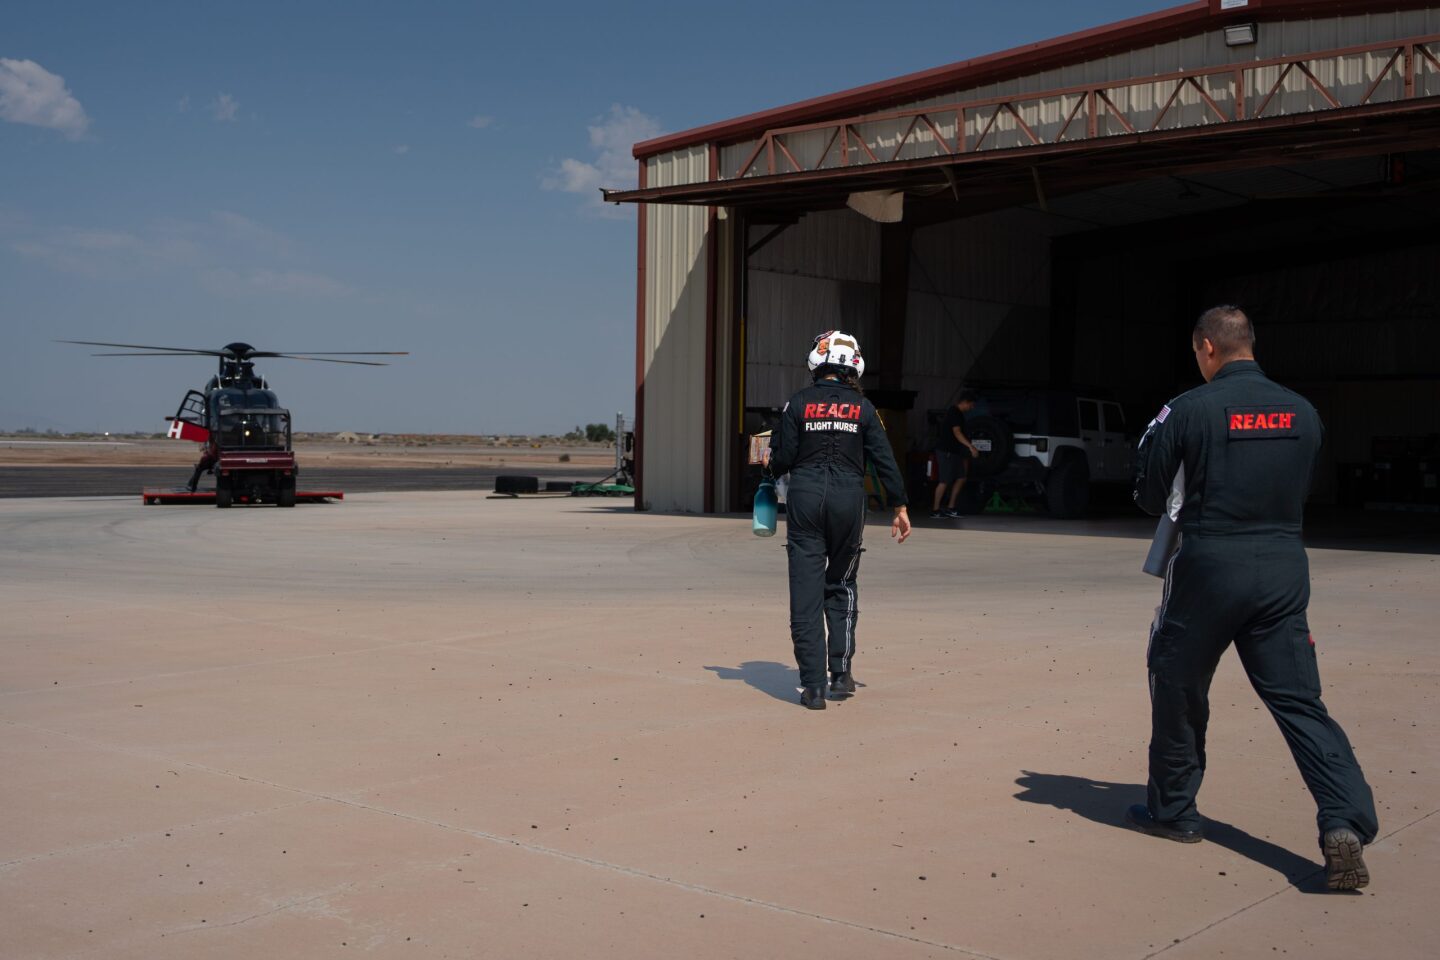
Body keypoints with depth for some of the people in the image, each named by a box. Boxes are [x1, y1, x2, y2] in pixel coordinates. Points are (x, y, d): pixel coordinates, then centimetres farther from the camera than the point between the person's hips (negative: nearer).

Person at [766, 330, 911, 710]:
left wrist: (776, 467, 20)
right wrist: (899, 507, 11)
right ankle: (841, 673, 14)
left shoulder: (799, 403, -2)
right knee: (841, 586, 17)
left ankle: (813, 686, 0)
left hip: (804, 499, -1)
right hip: (848, 501, 1)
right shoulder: (862, 407, 2)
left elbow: (781, 460, -4)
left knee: (806, 593, 2)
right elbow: (884, 460, 3)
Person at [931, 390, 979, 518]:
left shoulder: (958, 414, 15)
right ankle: (935, 510, -4)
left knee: (961, 477, 8)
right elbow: (957, 433, -25)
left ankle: (950, 508, 10)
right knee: (945, 481, -8)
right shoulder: (954, 413, -15)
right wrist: (970, 446, -33)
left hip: (954, 451, 10)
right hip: (946, 451, -10)